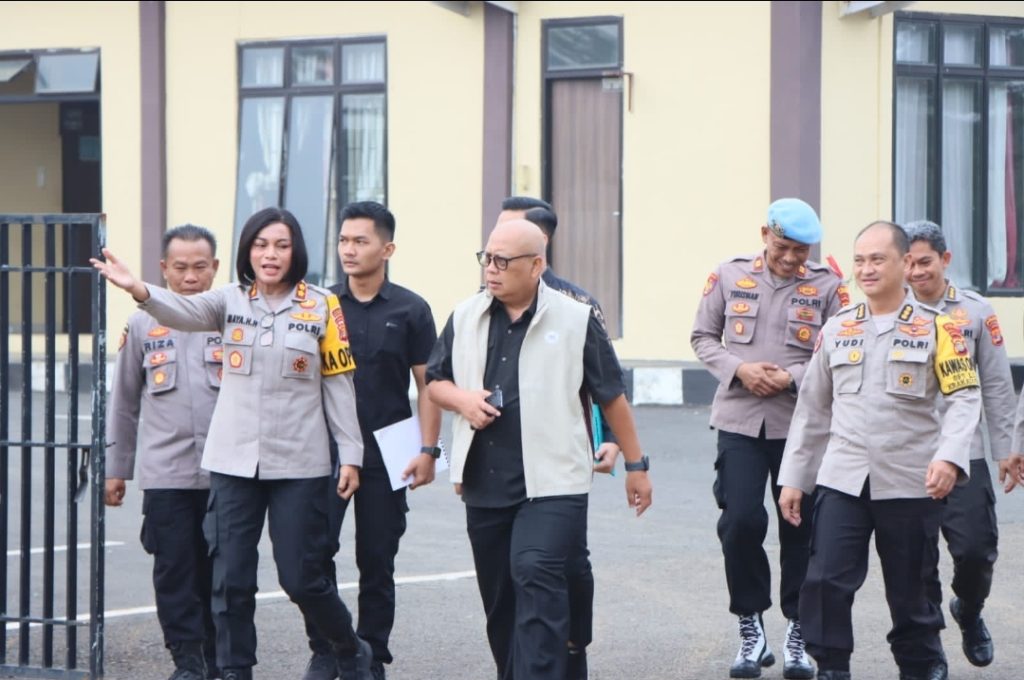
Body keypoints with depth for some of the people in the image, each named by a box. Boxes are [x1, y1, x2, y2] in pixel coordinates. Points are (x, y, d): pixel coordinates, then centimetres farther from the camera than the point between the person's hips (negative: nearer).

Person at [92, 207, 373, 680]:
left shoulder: (321, 306, -1)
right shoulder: (231, 300, 2)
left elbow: (339, 383, 2)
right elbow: (185, 310, -19)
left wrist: (350, 454, -1)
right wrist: (138, 290, -40)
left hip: (298, 464, -2)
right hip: (234, 462, 2)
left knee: (302, 578, 2)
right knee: (231, 579, 3)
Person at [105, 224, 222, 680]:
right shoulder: (143, 325, 6)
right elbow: (123, 402, 12)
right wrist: (116, 468, 12)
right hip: (165, 474, 0)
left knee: (219, 572, 5)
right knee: (174, 572, -2)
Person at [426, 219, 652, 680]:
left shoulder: (576, 320, -2)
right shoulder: (465, 318, 8)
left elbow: (612, 397, 4)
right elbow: (435, 381, 18)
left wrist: (635, 465, 7)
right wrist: (461, 399, -5)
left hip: (552, 483, -4)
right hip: (484, 482, 5)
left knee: (537, 578, -20)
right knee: (498, 597, 11)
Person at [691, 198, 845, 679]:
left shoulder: (827, 287, 0)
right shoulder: (730, 276, 3)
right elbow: (702, 337, 9)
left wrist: (792, 377, -15)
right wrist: (738, 369, -8)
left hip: (801, 423, 0)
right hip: (739, 421, 0)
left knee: (800, 528, 4)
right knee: (740, 521, -7)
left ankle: (798, 632, 18)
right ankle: (750, 628, 10)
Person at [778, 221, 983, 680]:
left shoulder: (936, 327, -1)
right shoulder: (837, 329, 10)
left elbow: (964, 398, -7)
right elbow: (812, 408, 15)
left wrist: (949, 457, -24)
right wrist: (793, 477, 12)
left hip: (912, 483, -2)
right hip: (842, 481, 3)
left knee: (912, 591, 7)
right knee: (826, 581, -10)